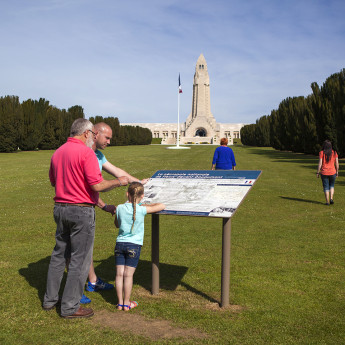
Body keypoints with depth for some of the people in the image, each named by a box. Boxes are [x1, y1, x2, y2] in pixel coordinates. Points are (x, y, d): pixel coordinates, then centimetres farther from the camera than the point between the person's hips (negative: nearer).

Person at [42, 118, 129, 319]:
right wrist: (119, 182, -5)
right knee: (80, 259, 3)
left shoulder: (58, 152, 9)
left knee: (59, 254, 19)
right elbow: (97, 185, -20)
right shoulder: (86, 153, -15)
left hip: (60, 208, 8)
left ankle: (50, 299, 29)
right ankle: (71, 307, 11)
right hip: (81, 211, -8)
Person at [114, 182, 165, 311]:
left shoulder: (120, 208, 0)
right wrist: (146, 205, 12)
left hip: (120, 243, 3)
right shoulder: (142, 210, -9)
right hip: (134, 245, -3)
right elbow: (162, 206, 0)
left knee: (119, 274, 6)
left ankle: (120, 303, 14)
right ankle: (127, 303, 11)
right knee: (128, 274, 2)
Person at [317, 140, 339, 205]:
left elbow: (320, 163, -11)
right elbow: (337, 163, 1)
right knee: (332, 186, 22)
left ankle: (327, 202, 7)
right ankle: (331, 199, 6)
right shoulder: (334, 153, -1)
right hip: (332, 173, 2)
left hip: (324, 173, -2)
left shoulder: (321, 153, -8)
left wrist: (318, 172, -3)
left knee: (326, 187, 9)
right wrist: (337, 172, 11)